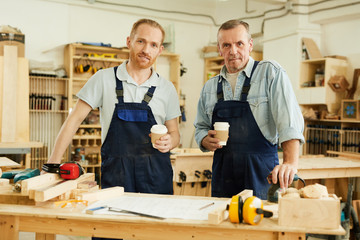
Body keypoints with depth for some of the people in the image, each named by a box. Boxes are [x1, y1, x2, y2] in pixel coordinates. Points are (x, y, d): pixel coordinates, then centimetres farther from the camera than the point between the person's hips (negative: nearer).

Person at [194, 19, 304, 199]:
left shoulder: (270, 73, -3)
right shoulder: (210, 87, 11)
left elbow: (289, 121, -14)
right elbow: (201, 127, 20)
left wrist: (290, 163, -27)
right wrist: (206, 141, -3)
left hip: (261, 173, -4)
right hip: (222, 174, 4)